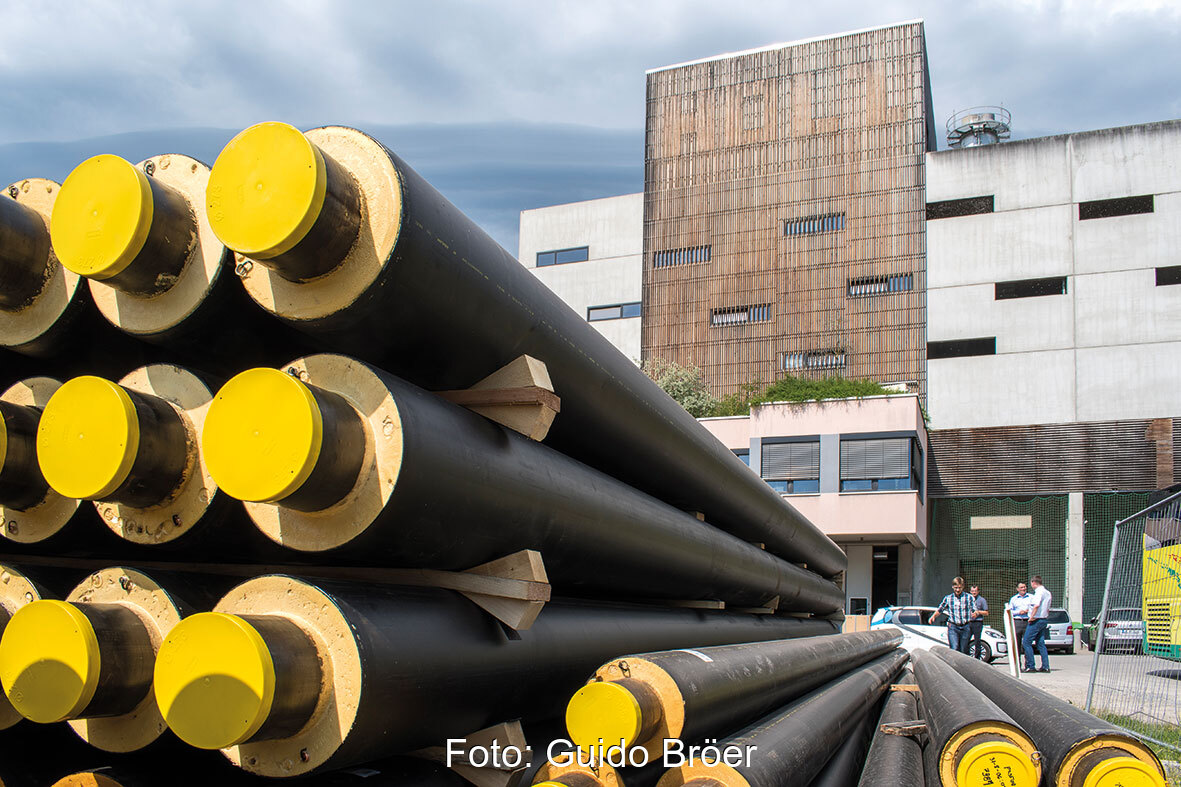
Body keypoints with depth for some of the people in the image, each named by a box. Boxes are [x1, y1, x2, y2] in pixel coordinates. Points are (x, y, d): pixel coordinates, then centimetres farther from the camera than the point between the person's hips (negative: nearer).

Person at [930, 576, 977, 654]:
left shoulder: (969, 598, 3)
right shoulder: (948, 598, 7)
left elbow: (974, 610, -3)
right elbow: (940, 609, 16)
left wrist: (975, 613, -26)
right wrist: (933, 616, -1)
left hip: (965, 627, 1)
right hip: (953, 627, -1)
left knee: (963, 651, 5)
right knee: (954, 649, -15)